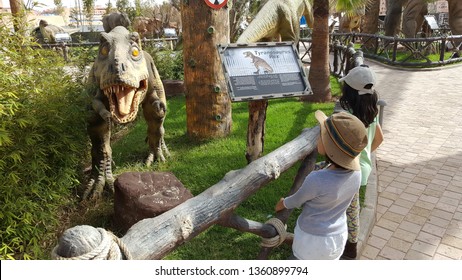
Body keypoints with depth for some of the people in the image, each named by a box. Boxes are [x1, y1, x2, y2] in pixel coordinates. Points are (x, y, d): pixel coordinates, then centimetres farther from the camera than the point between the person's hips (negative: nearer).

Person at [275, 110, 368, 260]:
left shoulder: (316, 181, -34)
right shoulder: (355, 173, -16)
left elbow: (297, 200, -14)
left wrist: (282, 203, 8)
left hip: (311, 238, -5)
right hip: (338, 235, 5)